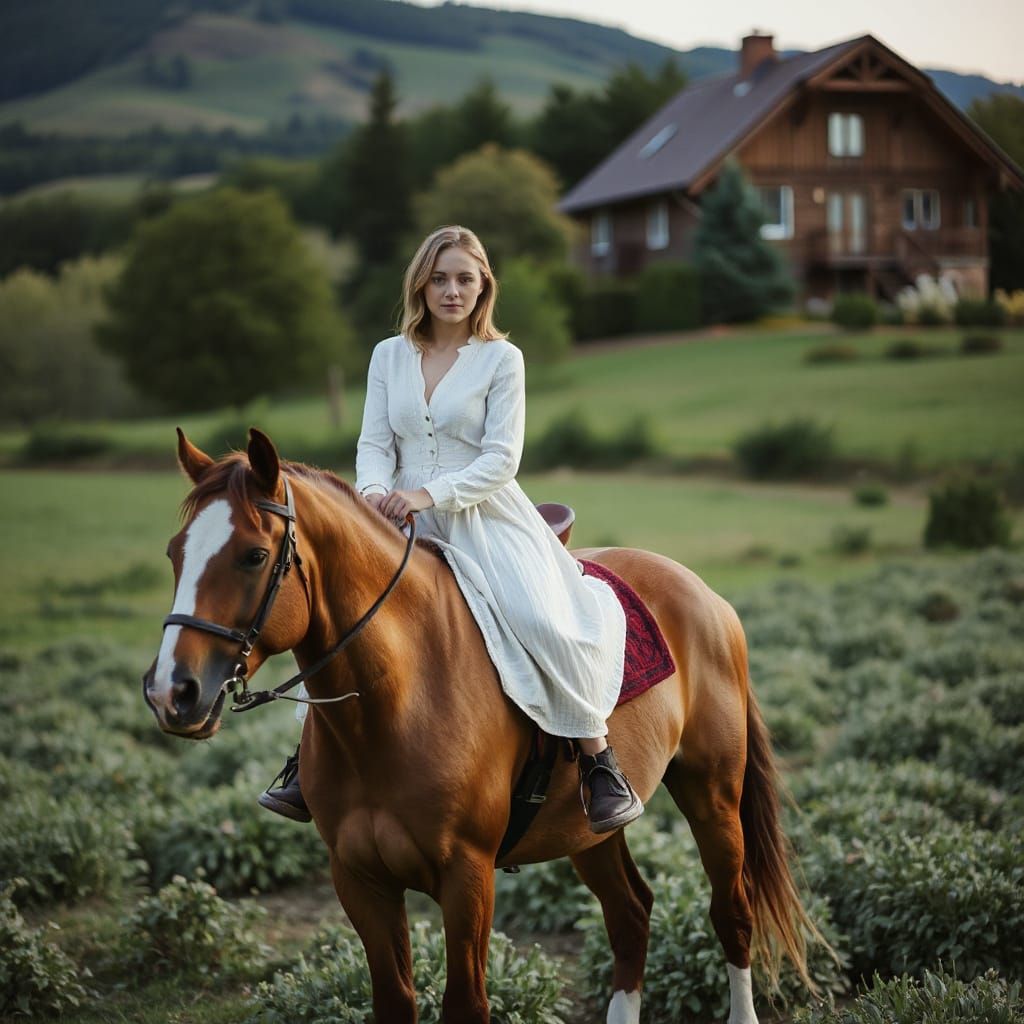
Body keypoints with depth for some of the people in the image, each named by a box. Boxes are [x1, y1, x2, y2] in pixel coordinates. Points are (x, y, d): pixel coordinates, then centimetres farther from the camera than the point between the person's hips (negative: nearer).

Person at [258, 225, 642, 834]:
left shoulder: (502, 359, -1)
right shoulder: (389, 356, 10)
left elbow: (501, 459, -8)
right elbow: (375, 443, 6)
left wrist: (429, 494, -22)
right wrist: (375, 490, -17)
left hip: (485, 518, -4)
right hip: (405, 521, 4)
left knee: (543, 620, -27)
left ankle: (600, 760, -15)